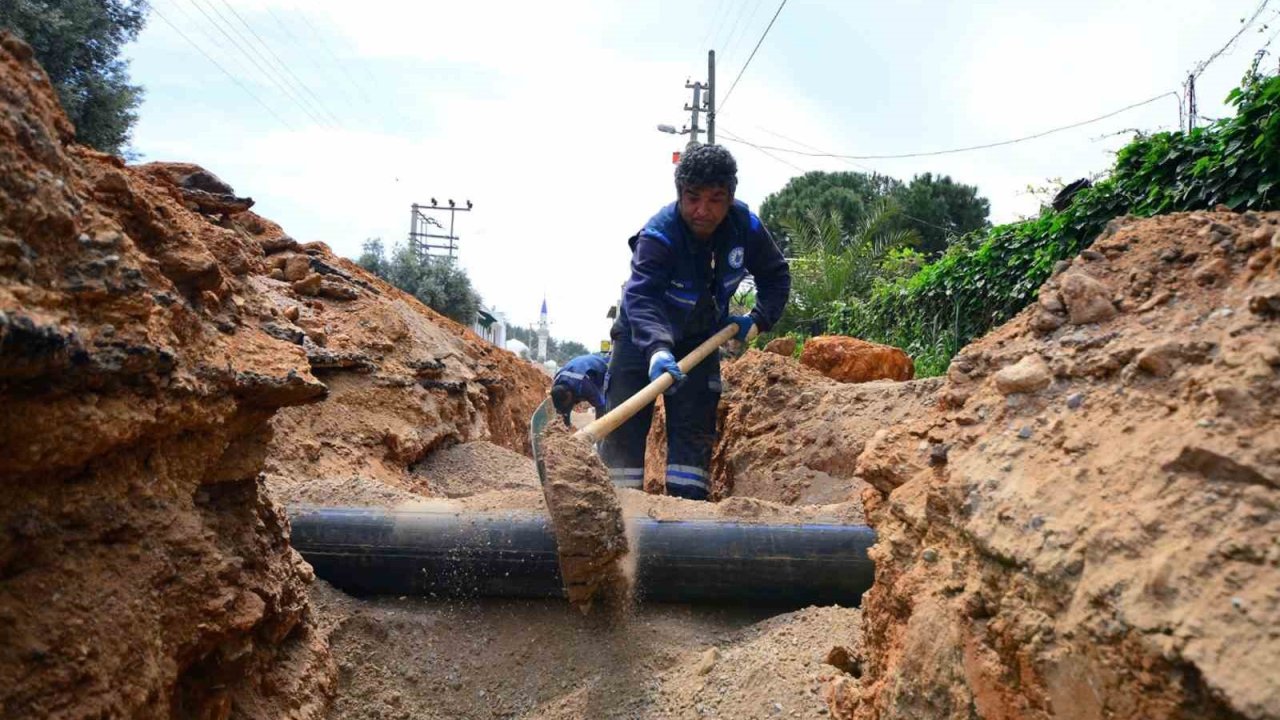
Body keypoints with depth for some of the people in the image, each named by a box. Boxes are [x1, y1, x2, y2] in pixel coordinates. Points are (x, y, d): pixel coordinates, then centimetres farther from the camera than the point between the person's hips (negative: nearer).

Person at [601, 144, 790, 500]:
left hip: (700, 337, 4)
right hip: (643, 335, -3)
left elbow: (776, 274, 0)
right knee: (625, 424, -5)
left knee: (696, 427, 0)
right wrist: (657, 349, -64)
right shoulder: (658, 235, -33)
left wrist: (759, 319, -14)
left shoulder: (746, 227, -18)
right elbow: (641, 297, -47)